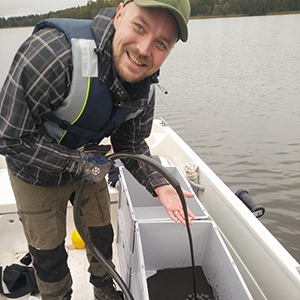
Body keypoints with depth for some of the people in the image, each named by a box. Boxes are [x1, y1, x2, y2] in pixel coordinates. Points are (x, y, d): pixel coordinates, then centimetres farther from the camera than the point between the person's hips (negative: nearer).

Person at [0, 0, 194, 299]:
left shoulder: (145, 87, -17)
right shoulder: (53, 50, -38)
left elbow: (131, 144, -2)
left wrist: (159, 186, -16)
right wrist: (78, 163, -26)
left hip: (88, 166, 5)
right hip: (37, 173, -4)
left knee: (102, 235, 21)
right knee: (49, 254, 13)